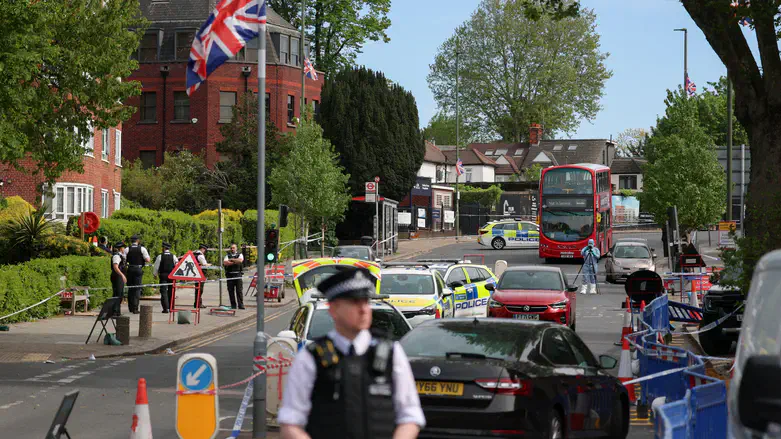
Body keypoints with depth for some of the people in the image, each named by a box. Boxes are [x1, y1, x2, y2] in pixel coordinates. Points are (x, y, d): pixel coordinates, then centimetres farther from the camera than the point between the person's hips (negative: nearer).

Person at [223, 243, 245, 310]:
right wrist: (235, 262, -9)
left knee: (239, 291, -5)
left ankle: (241, 305, -4)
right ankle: (233, 305, 8)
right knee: (231, 291, 2)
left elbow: (240, 260, -12)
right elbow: (225, 263, -6)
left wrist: (231, 260, -5)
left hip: (237, 275, -2)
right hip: (230, 275, 2)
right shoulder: (227, 255, 12)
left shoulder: (240, 255, 9)